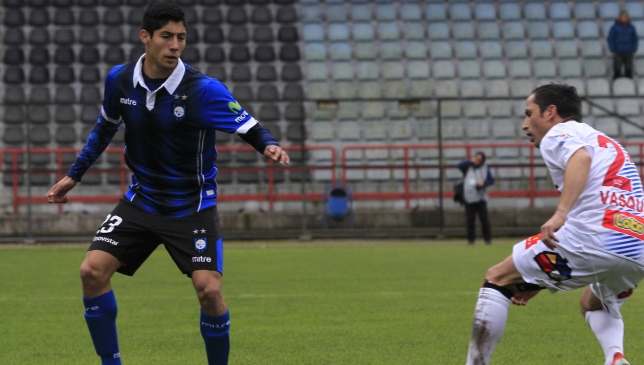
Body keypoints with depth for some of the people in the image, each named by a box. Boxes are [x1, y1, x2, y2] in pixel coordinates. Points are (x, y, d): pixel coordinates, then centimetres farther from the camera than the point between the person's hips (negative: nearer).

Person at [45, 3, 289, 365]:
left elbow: (248, 127, -19)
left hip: (192, 207, -4)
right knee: (92, 270, -11)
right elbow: (106, 127, 14)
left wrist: (269, 145, -42)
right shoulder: (120, 80, -5)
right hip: (141, 201, 4)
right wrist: (74, 175, 17)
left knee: (209, 290, -18)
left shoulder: (203, 90, -18)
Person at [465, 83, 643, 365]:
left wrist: (560, 213, -29)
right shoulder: (607, 144, 34)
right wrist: (539, 282, 34)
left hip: (590, 238, -8)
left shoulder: (560, 133, 9)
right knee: (593, 304, 36)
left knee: (497, 279, 7)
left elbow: (581, 157, -17)